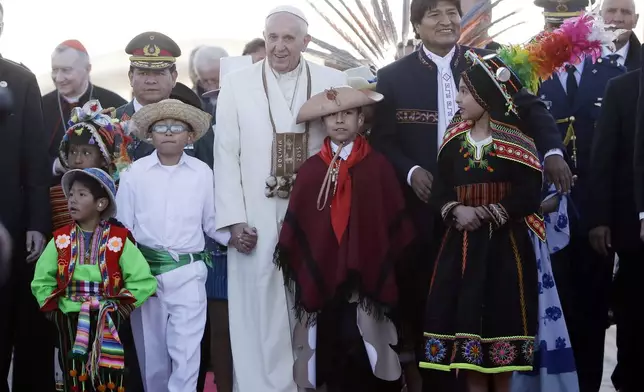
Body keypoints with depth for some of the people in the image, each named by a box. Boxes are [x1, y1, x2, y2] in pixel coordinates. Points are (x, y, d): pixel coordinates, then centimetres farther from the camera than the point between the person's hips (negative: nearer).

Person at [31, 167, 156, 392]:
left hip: (108, 325, -2)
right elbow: (42, 282, 6)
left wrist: (119, 310, -10)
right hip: (70, 323, 2)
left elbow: (143, 282, -8)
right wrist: (56, 313, -3)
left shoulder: (119, 240, -5)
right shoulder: (60, 240, 3)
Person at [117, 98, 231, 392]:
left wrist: (233, 236, -9)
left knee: (186, 351, -7)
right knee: (152, 351, 12)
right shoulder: (134, 173, 1)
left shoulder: (202, 173, 2)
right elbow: (123, 227, 2)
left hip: (187, 272, -1)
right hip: (145, 269, 1)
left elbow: (211, 222, 9)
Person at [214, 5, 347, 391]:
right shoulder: (236, 85, 3)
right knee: (262, 308, 2)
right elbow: (227, 154, 1)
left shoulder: (334, 82, 4)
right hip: (258, 218, 0)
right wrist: (235, 218, -5)